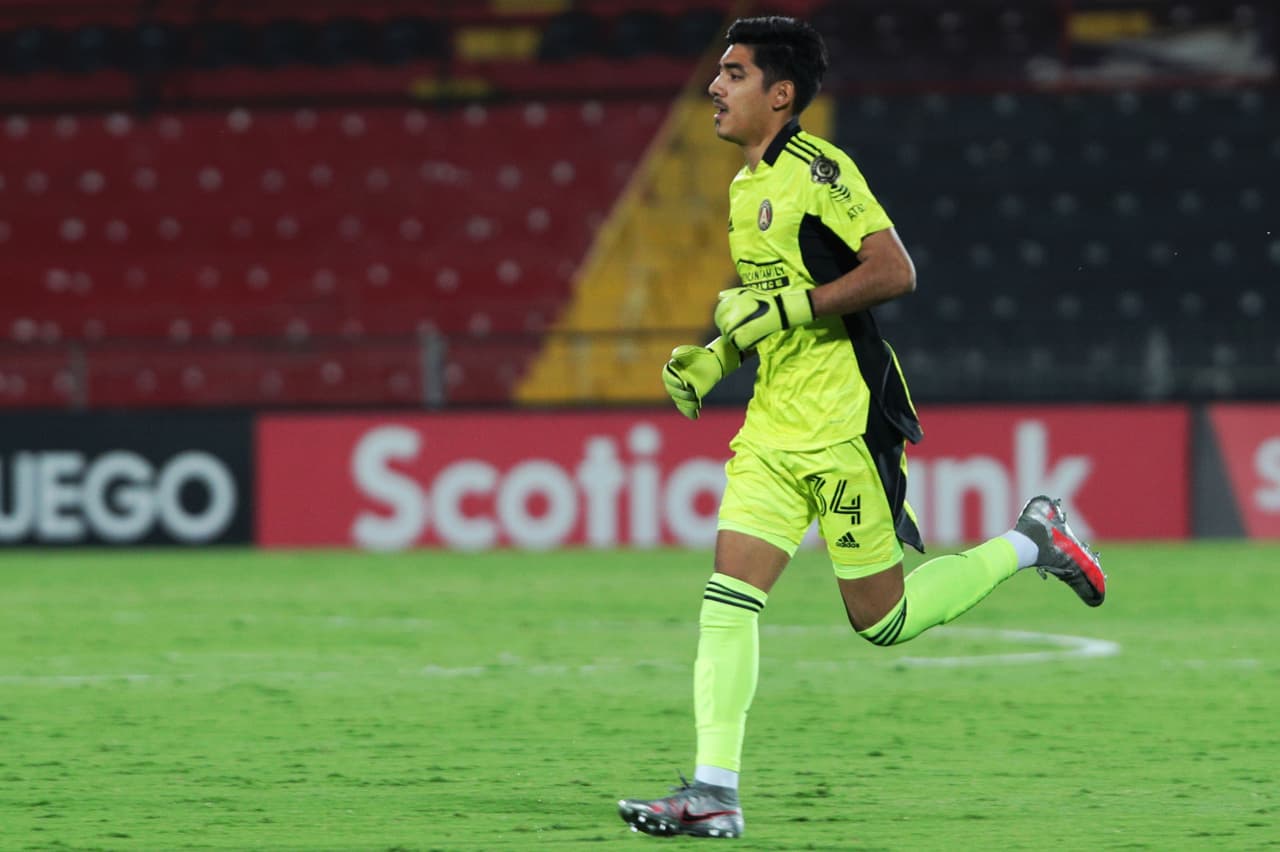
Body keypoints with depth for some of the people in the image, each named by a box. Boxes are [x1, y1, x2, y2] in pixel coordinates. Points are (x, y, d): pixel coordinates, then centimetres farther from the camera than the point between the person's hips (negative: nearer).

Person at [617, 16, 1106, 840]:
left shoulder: (818, 170, -12)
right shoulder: (746, 185, 15)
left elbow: (895, 270, -21)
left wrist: (780, 309, -22)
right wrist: (712, 357, 12)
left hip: (842, 424, -8)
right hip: (773, 427, 8)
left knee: (882, 618, 0)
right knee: (728, 596, -6)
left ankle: (1029, 542, 20)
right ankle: (714, 792, -8)